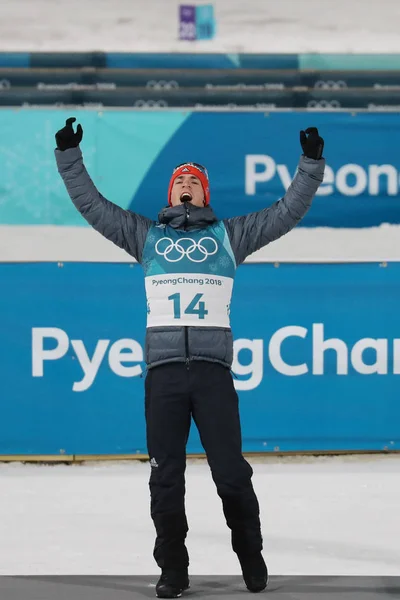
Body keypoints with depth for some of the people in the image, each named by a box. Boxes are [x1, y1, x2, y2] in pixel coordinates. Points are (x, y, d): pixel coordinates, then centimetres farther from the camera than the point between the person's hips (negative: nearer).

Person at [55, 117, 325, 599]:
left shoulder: (229, 235, 17)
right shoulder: (146, 235, 19)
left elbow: (288, 212, 15)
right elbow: (92, 205, 19)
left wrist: (311, 164, 8)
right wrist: (69, 156, 13)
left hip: (213, 367, -1)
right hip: (163, 367, 1)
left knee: (231, 471, -3)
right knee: (165, 476, 1)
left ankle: (251, 559, 12)